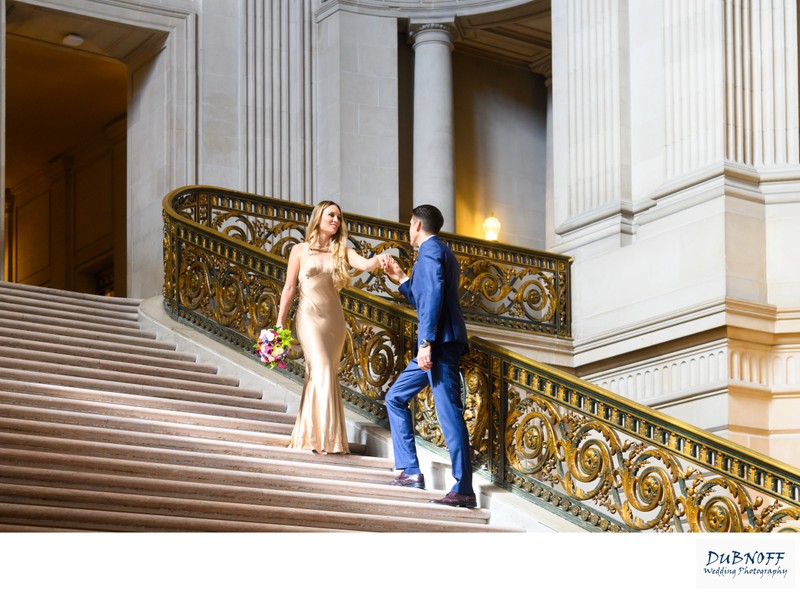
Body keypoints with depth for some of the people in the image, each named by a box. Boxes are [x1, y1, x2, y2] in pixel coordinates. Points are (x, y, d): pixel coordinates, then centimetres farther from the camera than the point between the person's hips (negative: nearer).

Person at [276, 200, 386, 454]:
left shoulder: (342, 251, 8)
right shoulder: (300, 250, 4)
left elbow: (364, 264, -11)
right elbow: (289, 288, 4)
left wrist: (378, 259, -34)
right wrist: (279, 324, 1)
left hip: (334, 319, 4)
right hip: (309, 316, -4)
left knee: (317, 375, 6)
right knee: (323, 370, -16)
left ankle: (306, 434, 14)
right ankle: (326, 437, -16)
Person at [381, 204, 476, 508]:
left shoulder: (430, 250, -6)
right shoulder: (441, 252, 26)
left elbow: (434, 296, -19)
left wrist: (426, 342, -25)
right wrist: (401, 278, 29)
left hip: (439, 343, -11)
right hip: (435, 345, 11)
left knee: (449, 413, -12)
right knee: (395, 398, 17)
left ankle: (464, 490, -14)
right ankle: (410, 471, 15)